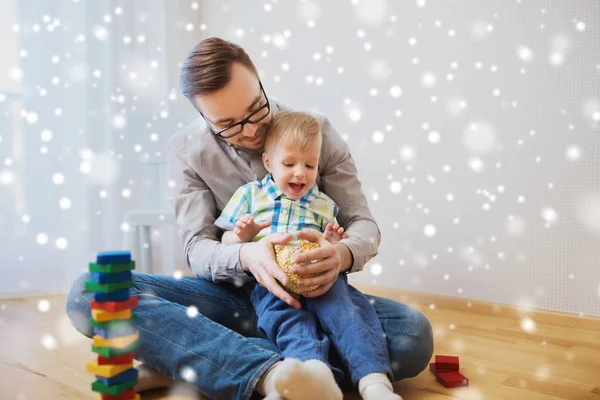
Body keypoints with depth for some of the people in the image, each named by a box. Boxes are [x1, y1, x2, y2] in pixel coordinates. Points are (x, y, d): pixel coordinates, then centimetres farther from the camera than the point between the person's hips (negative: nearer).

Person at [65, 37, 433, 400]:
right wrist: (244, 256, -32)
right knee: (90, 293, -24)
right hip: (231, 297, 0)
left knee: (414, 334, -30)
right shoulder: (187, 150, -3)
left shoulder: (317, 133, -3)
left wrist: (344, 254, -28)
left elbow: (363, 223, -2)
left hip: (310, 295, 1)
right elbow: (198, 248, -8)